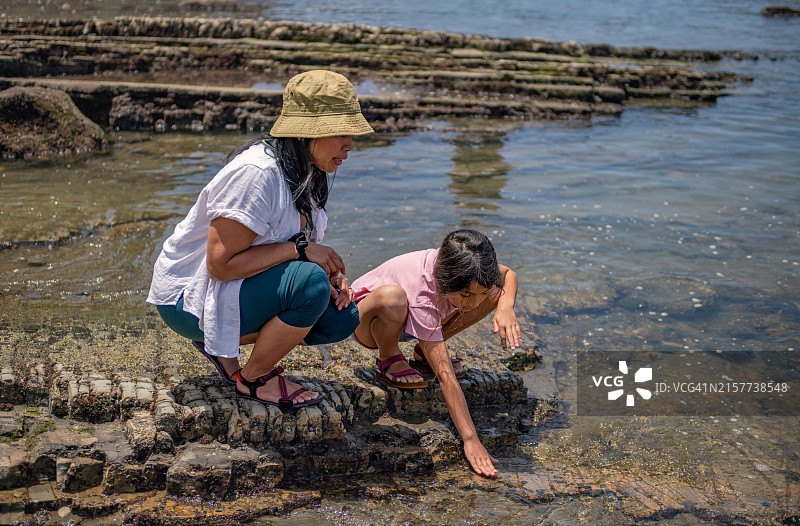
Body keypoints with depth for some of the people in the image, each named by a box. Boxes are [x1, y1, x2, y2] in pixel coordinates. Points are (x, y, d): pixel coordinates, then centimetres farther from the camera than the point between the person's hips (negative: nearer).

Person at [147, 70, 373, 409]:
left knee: (342, 318, -3)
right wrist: (300, 250, -26)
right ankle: (253, 379, -7)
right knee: (310, 284, -30)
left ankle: (219, 343, 7)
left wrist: (328, 270, -7)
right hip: (189, 298, -9)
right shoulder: (256, 173, -27)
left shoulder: (308, 174, 2)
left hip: (242, 288, 9)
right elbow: (221, 263, -29)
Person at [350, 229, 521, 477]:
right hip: (366, 317, -6)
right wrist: (470, 440, -44)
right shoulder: (421, 296, -42)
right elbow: (445, 376, -43)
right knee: (391, 298, -45)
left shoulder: (463, 272, -27)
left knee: (497, 291, -13)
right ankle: (388, 358, -10)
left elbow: (508, 274, -4)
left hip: (422, 317, 6)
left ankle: (425, 352, 3)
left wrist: (505, 307, -27)